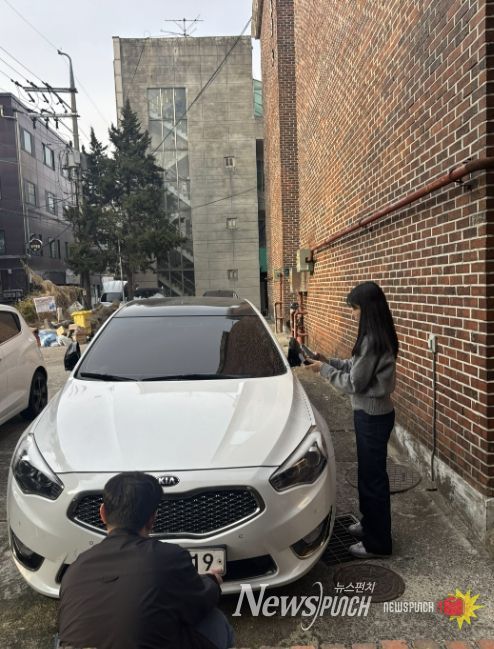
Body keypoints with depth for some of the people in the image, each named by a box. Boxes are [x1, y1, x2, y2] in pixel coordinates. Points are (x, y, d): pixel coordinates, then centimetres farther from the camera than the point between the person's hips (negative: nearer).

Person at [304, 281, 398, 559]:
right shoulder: (379, 337, 7)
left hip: (372, 416, -10)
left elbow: (355, 383, -21)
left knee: (373, 476, 3)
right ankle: (370, 523, 39)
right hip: (373, 413, 10)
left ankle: (378, 542, 19)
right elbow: (358, 368, 14)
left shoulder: (372, 340, -24)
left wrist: (324, 369, -10)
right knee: (369, 473, 22)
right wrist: (329, 361, 7)